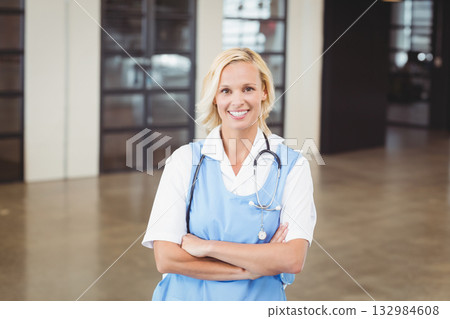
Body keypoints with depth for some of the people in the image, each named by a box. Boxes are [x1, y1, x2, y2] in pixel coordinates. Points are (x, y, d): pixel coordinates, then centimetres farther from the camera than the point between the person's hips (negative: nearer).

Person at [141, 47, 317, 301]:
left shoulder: (292, 166, -7)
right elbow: (165, 258, -14)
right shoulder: (185, 160, -7)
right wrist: (254, 266, -19)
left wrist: (206, 246, -19)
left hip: (259, 298, 0)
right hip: (186, 297, 0)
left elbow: (293, 260, -17)